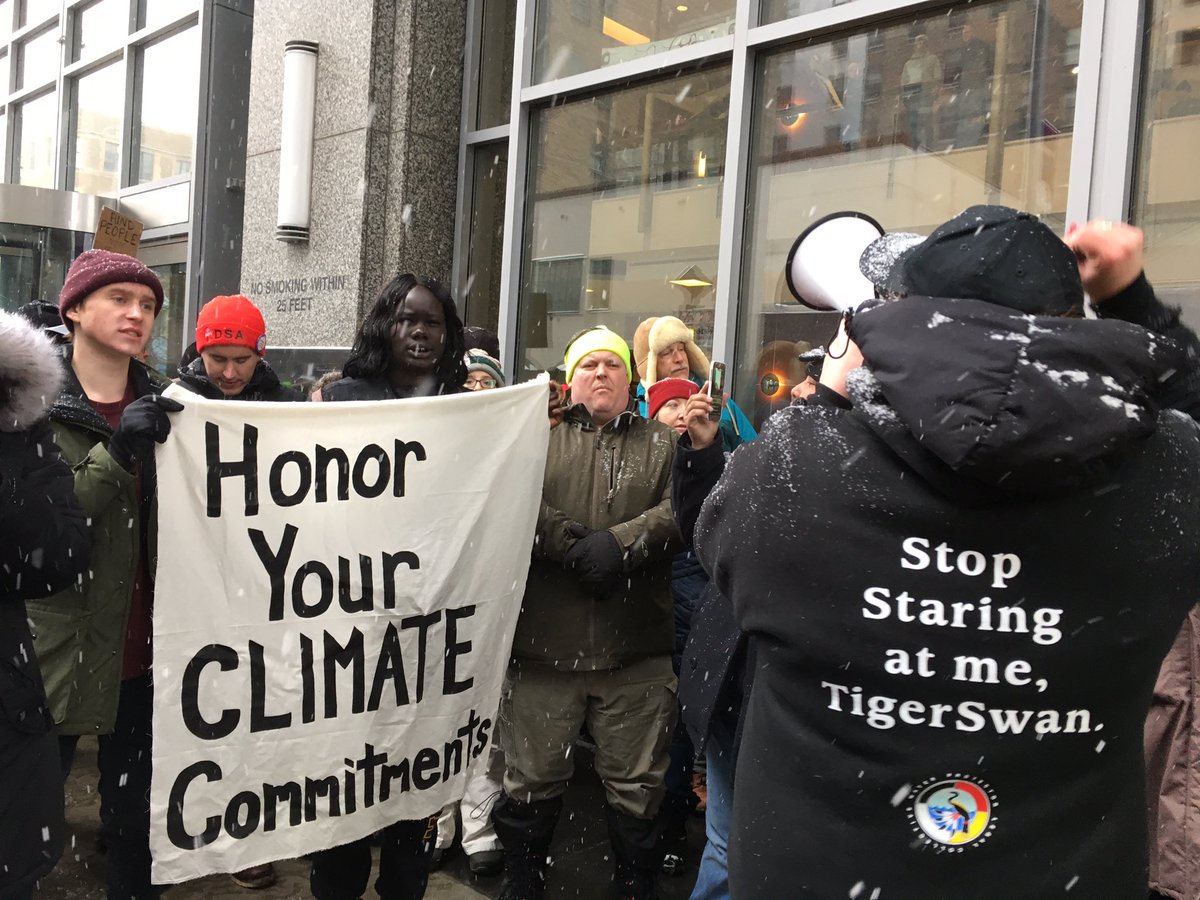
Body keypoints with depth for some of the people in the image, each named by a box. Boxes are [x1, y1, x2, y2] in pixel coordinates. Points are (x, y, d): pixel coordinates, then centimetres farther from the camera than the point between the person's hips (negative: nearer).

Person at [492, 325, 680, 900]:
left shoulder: (662, 443, 12)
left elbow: (678, 510, -4)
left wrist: (620, 543, -17)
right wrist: (576, 548, -15)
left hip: (636, 652, 1)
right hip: (544, 643, 0)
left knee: (636, 786, 12)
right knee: (532, 780, 12)